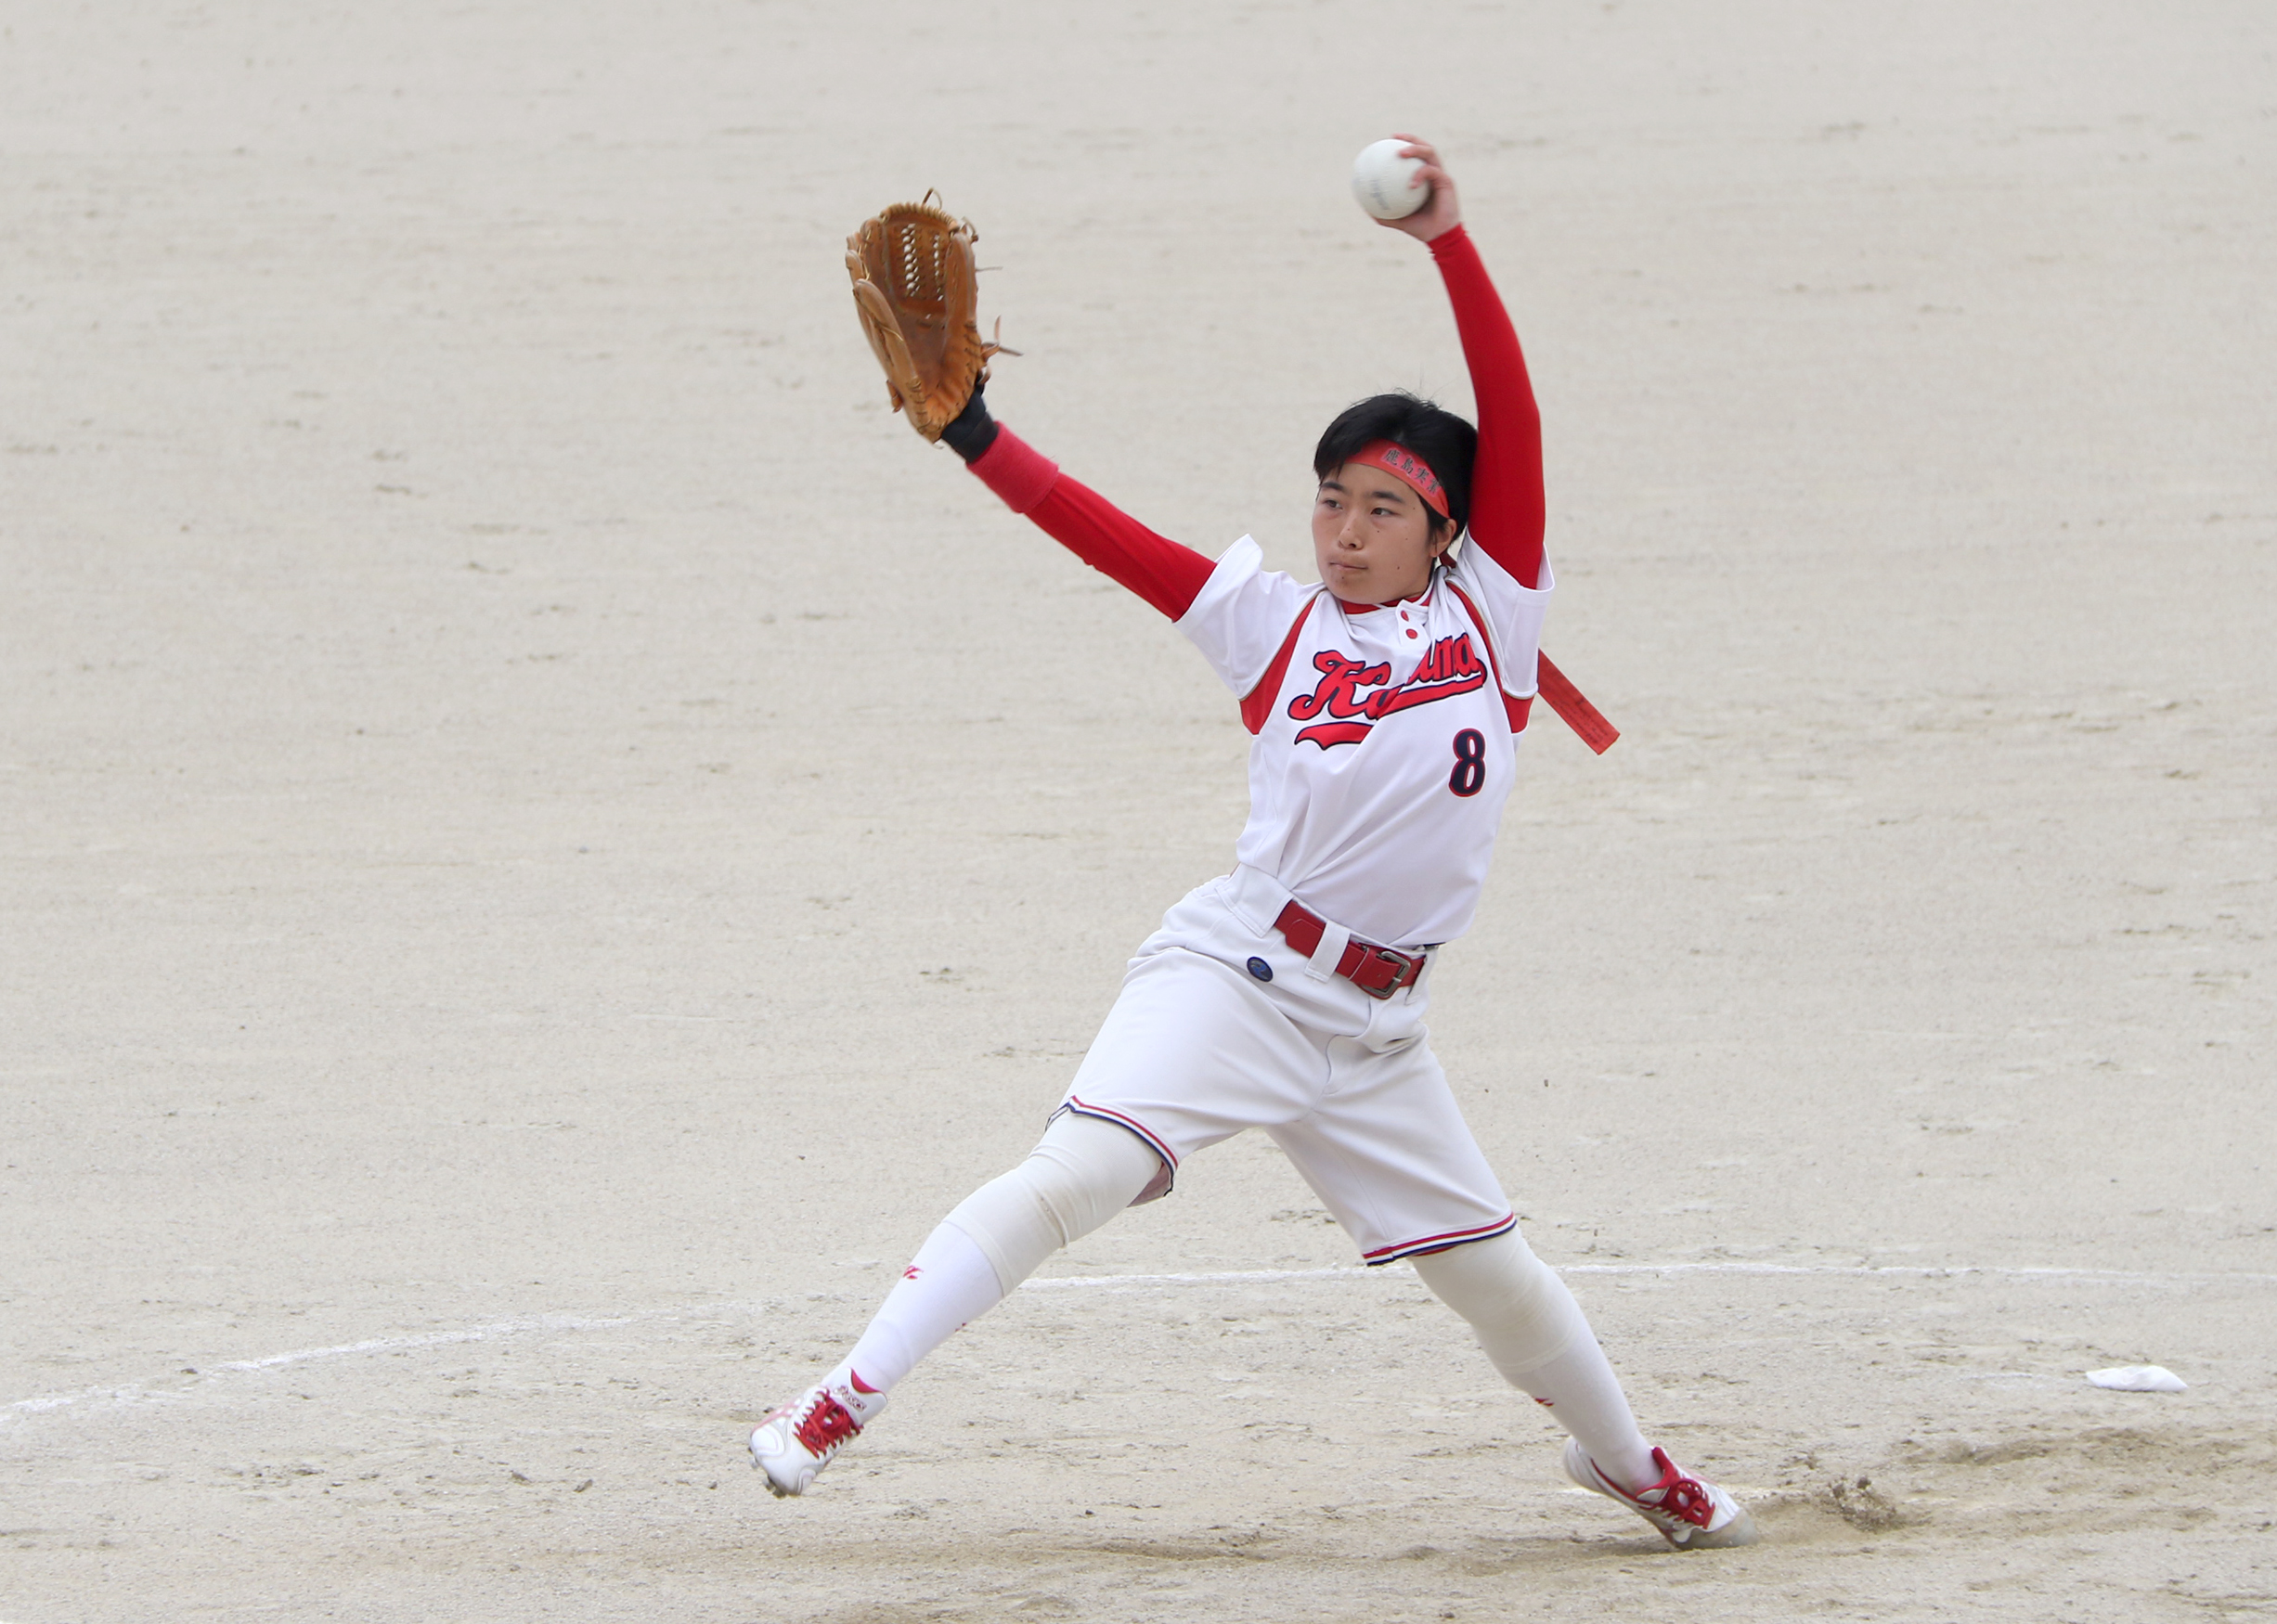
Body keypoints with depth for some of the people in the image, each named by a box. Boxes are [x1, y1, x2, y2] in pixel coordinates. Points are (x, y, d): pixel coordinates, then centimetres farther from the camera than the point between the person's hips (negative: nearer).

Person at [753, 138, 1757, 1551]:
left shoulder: (1488, 613, 3)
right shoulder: (1275, 625, 3)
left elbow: (1513, 416, -5)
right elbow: (1107, 534, -2)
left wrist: (1450, 242, -11)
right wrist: (975, 437, -13)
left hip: (1375, 1033, 2)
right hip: (1233, 983, -2)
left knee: (1495, 1270, 12)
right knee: (1079, 1171, -23)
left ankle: (1623, 1458, 38)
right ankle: (848, 1397, -24)